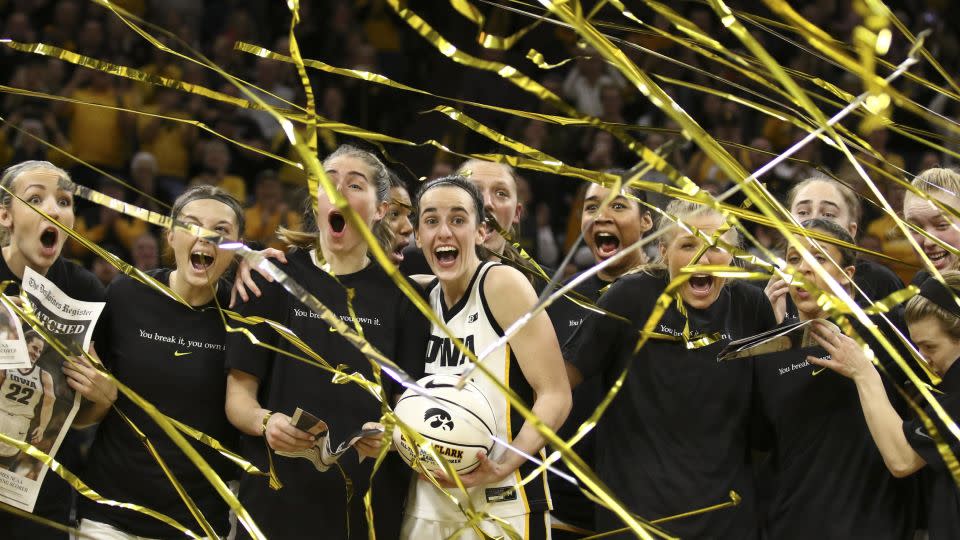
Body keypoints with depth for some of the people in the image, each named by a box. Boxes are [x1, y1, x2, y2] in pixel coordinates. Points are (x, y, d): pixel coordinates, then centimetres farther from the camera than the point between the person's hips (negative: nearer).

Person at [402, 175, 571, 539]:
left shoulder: (503, 284, -9)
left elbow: (555, 396, -12)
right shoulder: (423, 294, 7)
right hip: (426, 506, 6)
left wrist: (503, 467, -24)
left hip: (502, 507, -6)